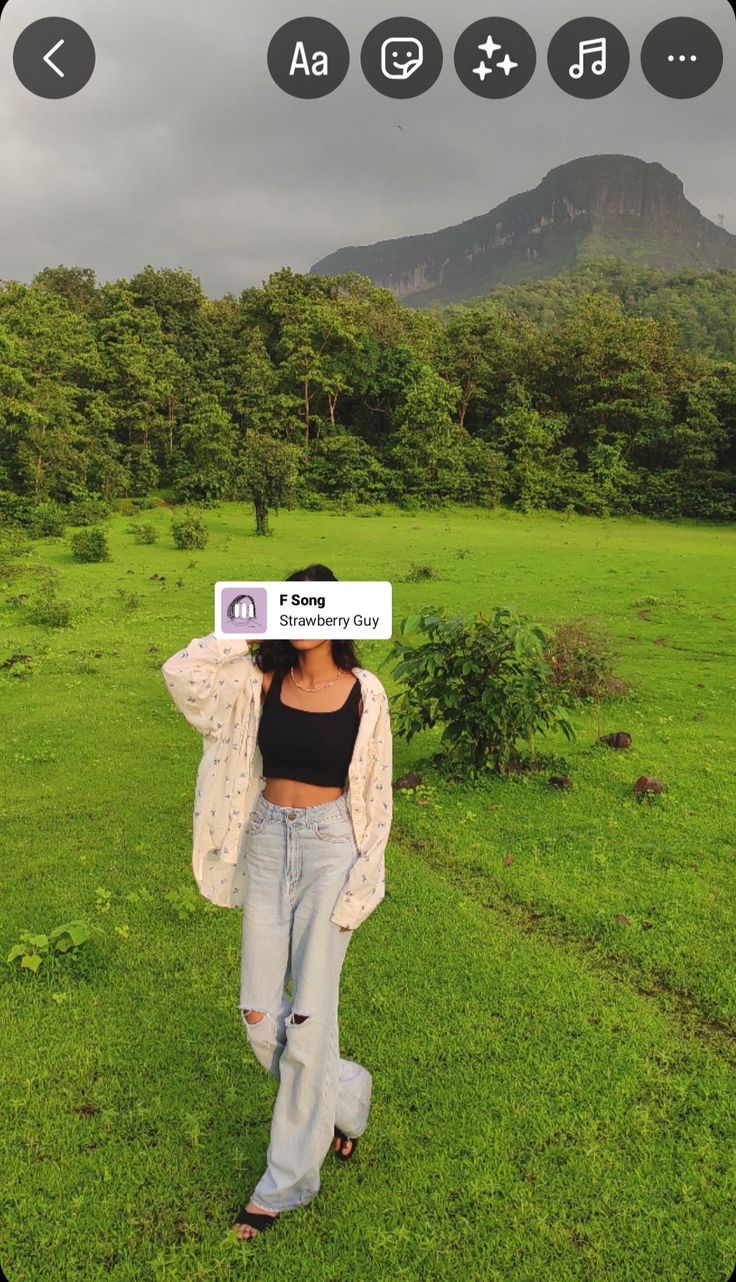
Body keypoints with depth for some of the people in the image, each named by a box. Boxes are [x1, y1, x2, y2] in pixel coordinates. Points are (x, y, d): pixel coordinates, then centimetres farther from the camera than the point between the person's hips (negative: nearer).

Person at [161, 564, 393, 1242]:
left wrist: (362, 880, -5)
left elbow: (376, 793, -2)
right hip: (267, 843, 4)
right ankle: (345, 1095, 37)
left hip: (330, 848, -3)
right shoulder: (261, 681, 0)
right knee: (259, 1013, 8)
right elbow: (180, 671, -14)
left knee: (308, 1014, 3)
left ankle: (288, 1178, 23)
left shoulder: (364, 692, -7)